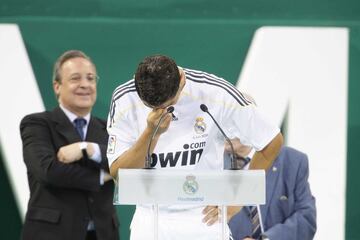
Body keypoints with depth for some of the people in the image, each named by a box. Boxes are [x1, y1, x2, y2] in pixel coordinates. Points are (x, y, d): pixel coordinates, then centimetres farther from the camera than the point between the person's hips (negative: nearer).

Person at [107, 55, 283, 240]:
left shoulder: (215, 94, -14)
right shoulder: (124, 99, -9)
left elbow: (273, 142, -3)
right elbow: (117, 173, -9)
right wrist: (152, 133, -23)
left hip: (204, 217, -2)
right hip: (150, 222, 2)